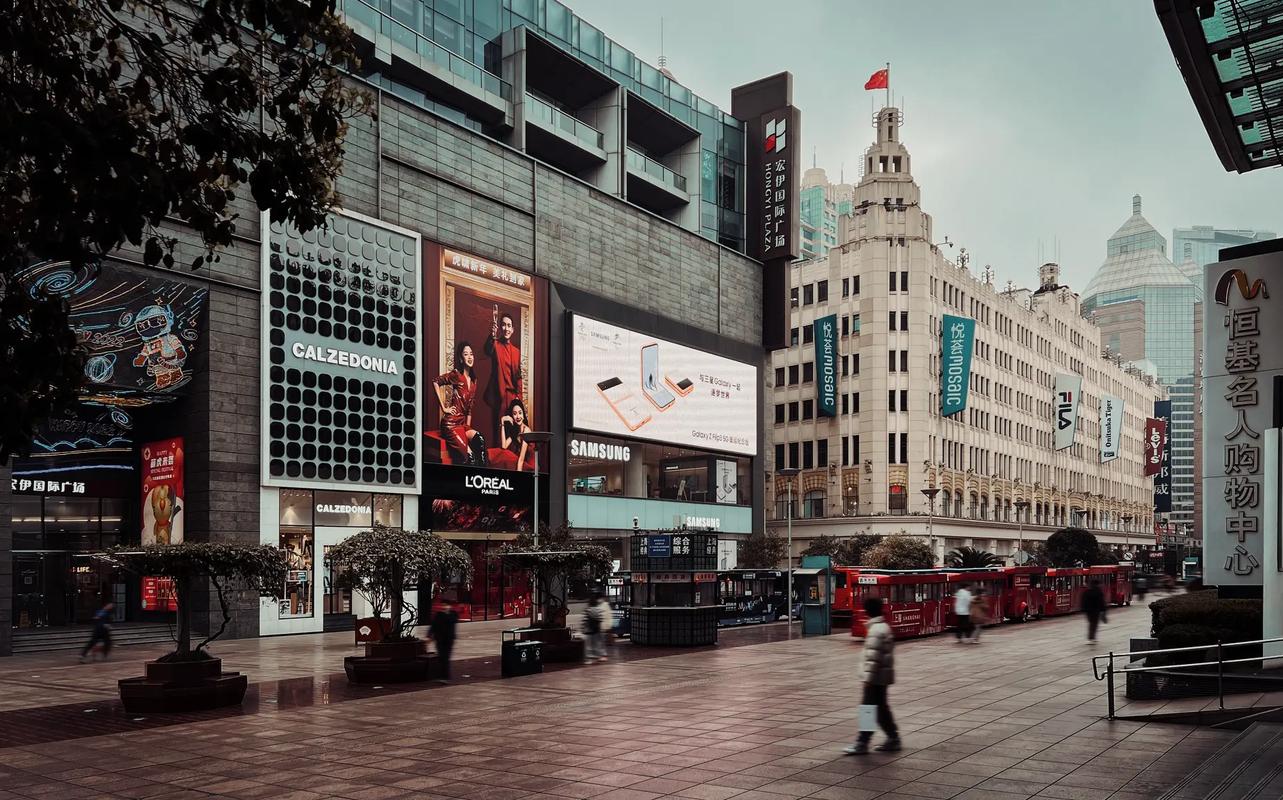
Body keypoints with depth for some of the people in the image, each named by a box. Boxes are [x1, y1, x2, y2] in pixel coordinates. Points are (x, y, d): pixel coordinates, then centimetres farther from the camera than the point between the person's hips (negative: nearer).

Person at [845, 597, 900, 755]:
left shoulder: (875, 630, -18)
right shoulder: (884, 627, 13)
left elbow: (873, 656, -22)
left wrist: (868, 677, -21)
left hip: (876, 677, -10)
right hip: (882, 675, 10)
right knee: (880, 708, 16)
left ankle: (862, 743, -1)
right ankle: (893, 739, 22)